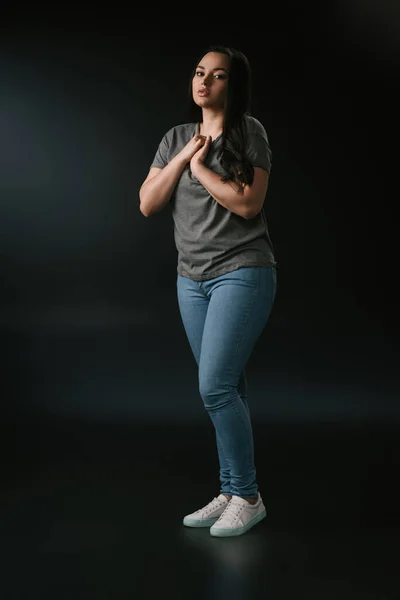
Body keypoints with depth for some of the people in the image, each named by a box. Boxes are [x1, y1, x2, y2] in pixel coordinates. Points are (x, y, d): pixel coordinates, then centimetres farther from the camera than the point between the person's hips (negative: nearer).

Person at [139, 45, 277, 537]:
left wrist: (200, 167, -6)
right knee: (227, 388, 9)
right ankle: (230, 494, 18)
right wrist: (184, 156, -4)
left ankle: (247, 497, 3)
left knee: (215, 387, -12)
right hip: (192, 279, 6)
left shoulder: (248, 131, -3)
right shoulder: (176, 138, 13)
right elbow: (147, 204, 4)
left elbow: (248, 203, -14)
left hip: (242, 274, -6)